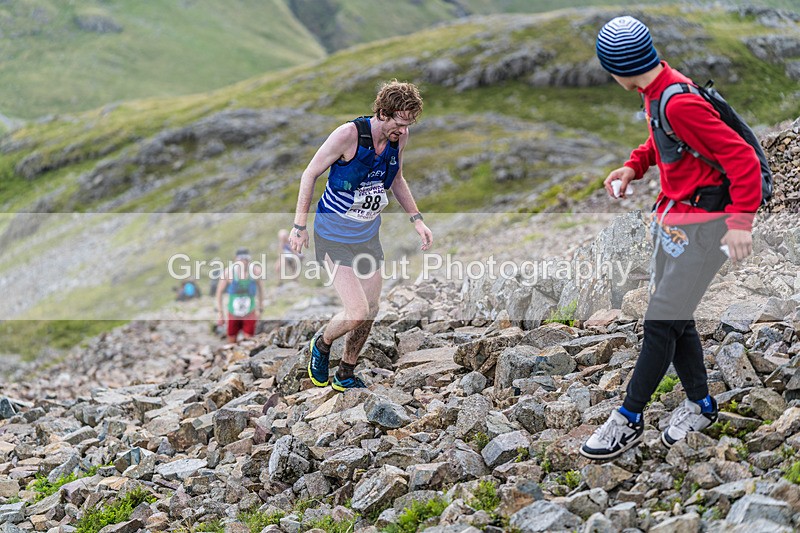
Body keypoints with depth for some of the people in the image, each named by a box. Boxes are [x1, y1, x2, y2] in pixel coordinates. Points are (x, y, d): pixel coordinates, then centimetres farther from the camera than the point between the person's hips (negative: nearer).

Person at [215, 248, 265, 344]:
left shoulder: (255, 271, -14)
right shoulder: (228, 272, -18)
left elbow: (260, 288, 5)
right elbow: (219, 291, -6)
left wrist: (260, 308, 14)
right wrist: (221, 313, -4)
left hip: (249, 314, 0)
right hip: (233, 314, 0)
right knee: (231, 343, 12)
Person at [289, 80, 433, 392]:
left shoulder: (399, 137, -4)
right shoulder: (348, 134, -23)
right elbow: (310, 174, -12)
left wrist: (416, 219, 11)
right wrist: (299, 226, -11)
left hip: (368, 235, 6)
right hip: (334, 235, -6)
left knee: (371, 311, 9)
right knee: (357, 313, -13)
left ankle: (345, 376, 29)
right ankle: (321, 345, 19)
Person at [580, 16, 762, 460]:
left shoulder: (680, 104, -26)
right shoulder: (657, 91, 4)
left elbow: (742, 158, -25)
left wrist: (741, 220, -30)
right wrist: (633, 166, 6)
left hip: (700, 224, -10)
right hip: (672, 216, 10)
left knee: (661, 323, -6)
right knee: (674, 318, 16)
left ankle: (628, 422, 3)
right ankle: (701, 406, 32)